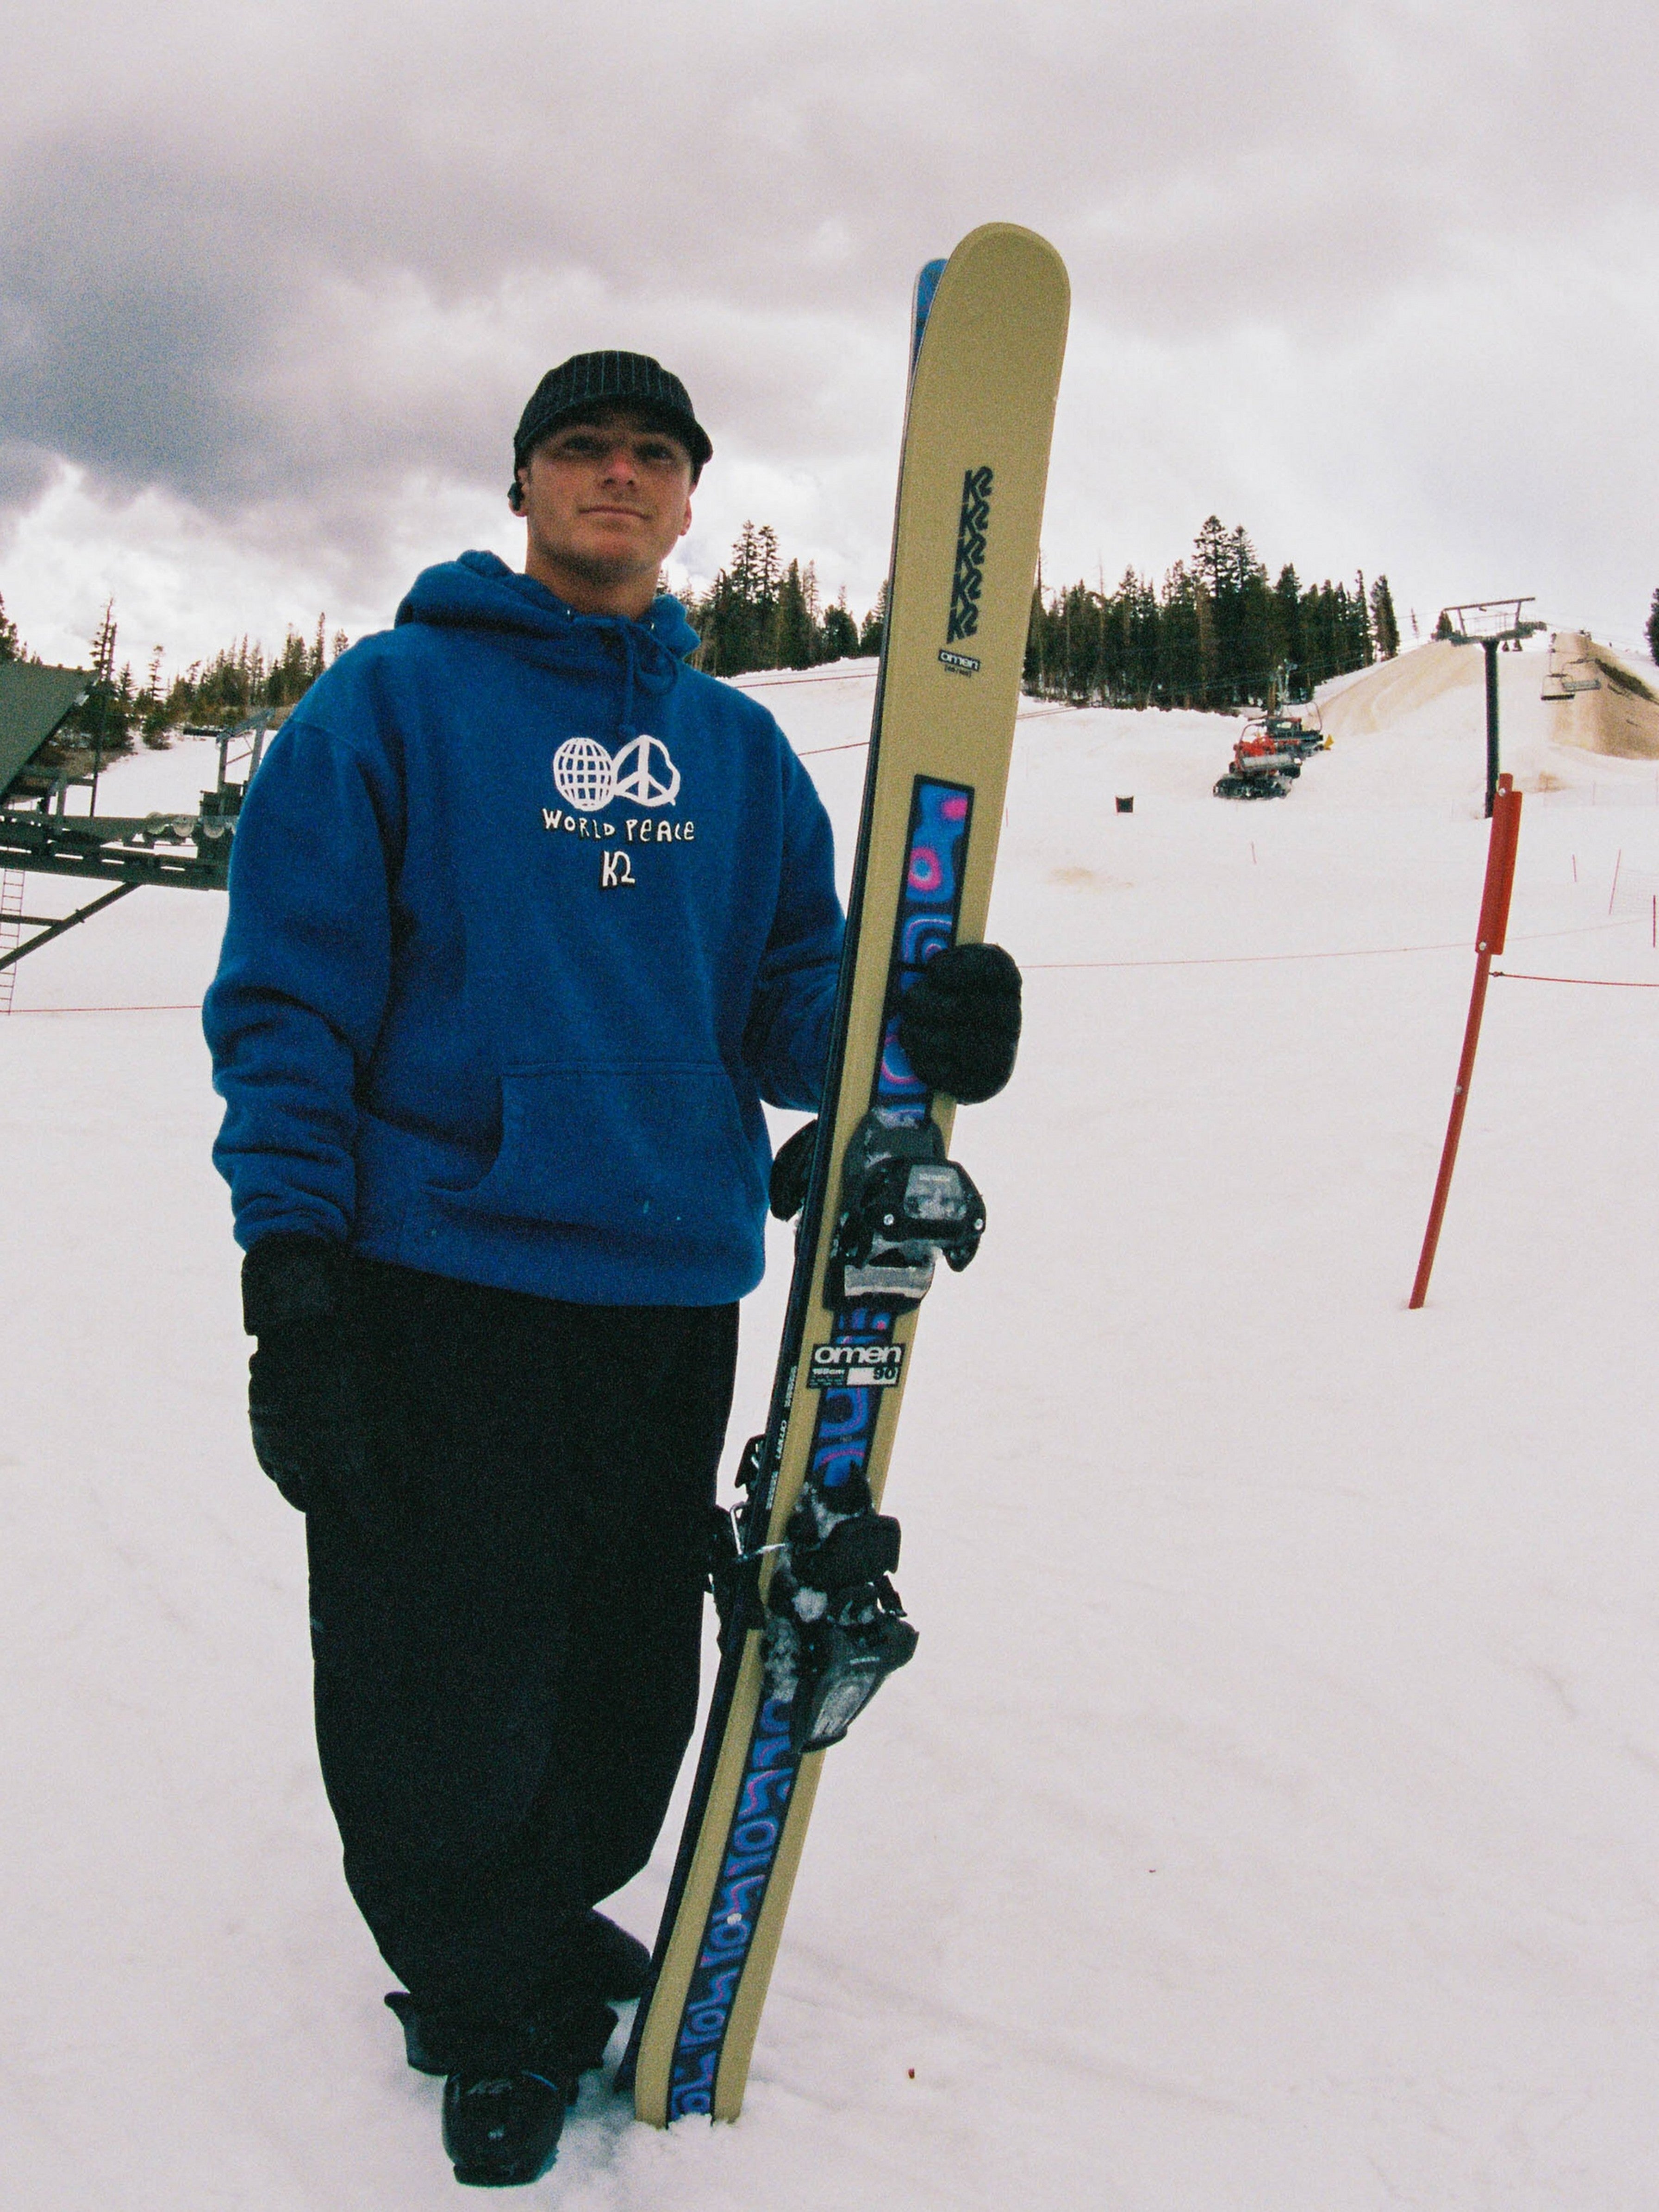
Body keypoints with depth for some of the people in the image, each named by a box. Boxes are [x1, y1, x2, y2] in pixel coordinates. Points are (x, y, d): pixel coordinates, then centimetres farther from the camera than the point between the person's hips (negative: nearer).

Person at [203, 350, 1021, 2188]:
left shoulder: (739, 746, 14)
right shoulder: (394, 697, 0)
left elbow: (789, 1000, 11)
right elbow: (288, 992, -5)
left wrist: (910, 1027, -13)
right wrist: (291, 1275, -13)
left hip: (677, 1288, 4)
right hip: (443, 1286, -4)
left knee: (629, 1682, 14)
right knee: (450, 1691, 5)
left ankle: (550, 1920, 42)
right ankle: (490, 1997, 31)